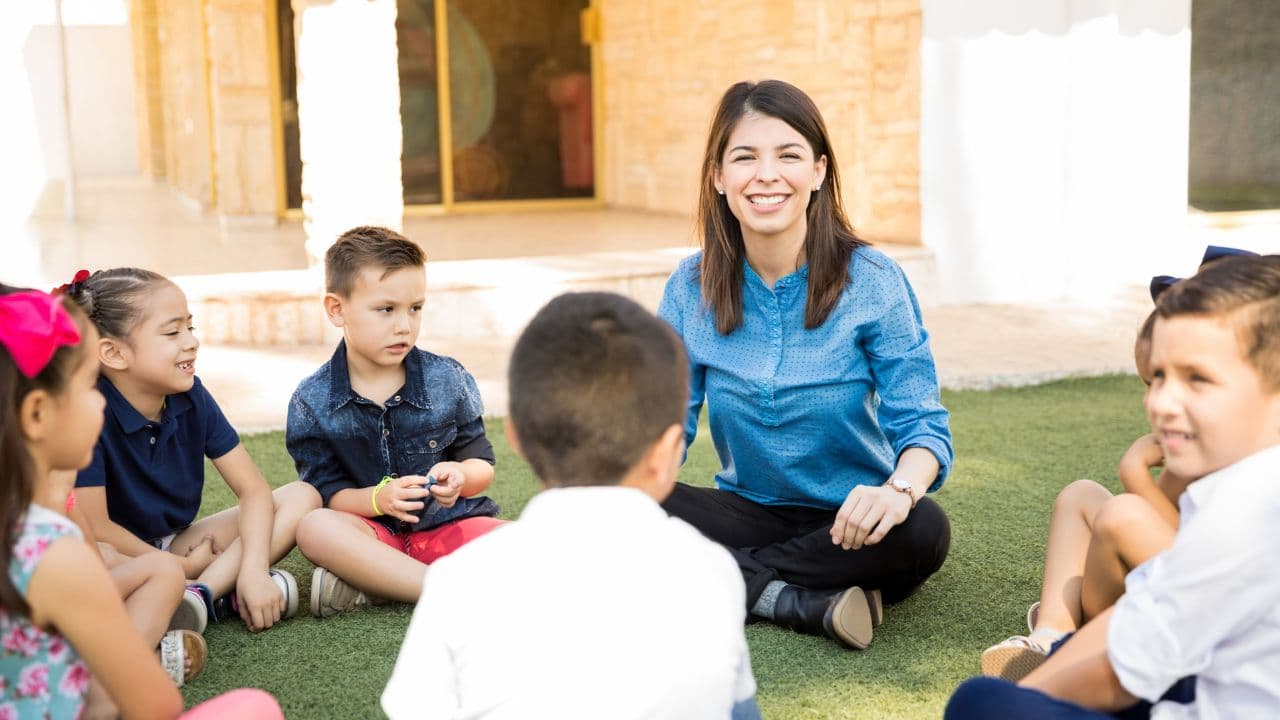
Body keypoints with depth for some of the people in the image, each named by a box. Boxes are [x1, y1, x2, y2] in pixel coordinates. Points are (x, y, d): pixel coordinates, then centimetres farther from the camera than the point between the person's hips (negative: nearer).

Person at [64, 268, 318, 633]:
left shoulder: (191, 396, -5)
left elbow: (253, 489, -6)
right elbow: (95, 527, -23)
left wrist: (254, 569, -22)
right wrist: (181, 568, -14)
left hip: (175, 544, 6)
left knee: (301, 497, -9)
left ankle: (201, 595, -27)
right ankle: (222, 595, -29)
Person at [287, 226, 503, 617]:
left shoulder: (449, 379, -1)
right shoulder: (311, 402, -4)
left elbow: (482, 465, 3)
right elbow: (327, 494, -5)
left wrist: (460, 476, -21)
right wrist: (377, 499, -26)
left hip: (449, 524, 1)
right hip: (375, 532, -1)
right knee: (314, 527, -34)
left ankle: (364, 587, -27)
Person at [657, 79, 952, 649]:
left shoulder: (872, 282, -9)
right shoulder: (691, 288, -2)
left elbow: (921, 424, -13)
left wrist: (900, 488, -37)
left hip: (849, 522, -2)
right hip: (749, 510, 2)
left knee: (923, 531, -34)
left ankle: (730, 580, -21)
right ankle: (805, 602, -25)